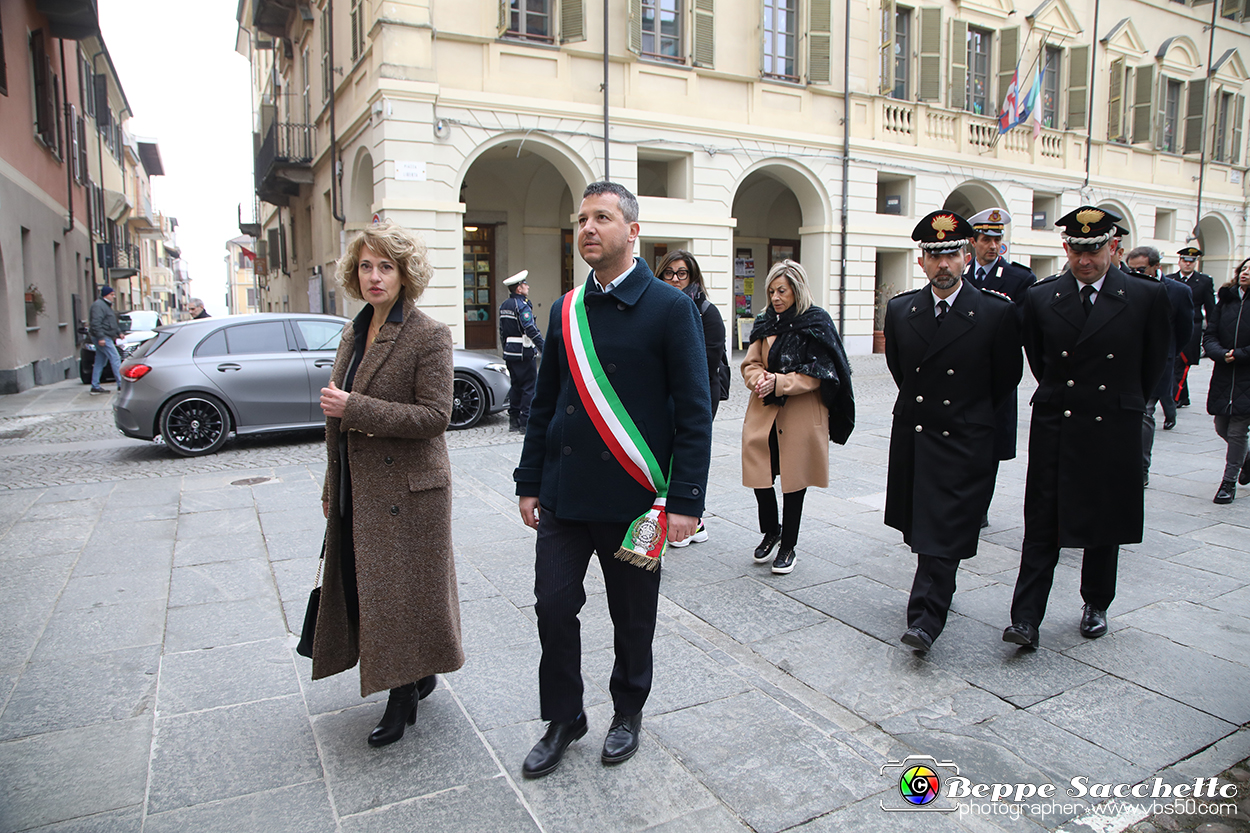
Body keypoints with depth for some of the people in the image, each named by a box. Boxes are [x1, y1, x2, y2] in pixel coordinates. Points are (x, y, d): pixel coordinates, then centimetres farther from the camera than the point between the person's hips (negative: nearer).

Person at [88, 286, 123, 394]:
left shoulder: (106, 305, 21)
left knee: (99, 363, 10)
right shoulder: (98, 305, -12)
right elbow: (96, 323, -21)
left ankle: (95, 386, 13)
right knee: (115, 358, -12)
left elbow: (113, 322, 30)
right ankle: (121, 384, -13)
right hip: (102, 338, -11)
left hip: (106, 338, 11)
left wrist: (118, 332, 24)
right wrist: (100, 337, -25)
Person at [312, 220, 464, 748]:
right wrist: (330, 488, 18)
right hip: (356, 490, 8)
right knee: (359, 586, 14)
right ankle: (417, 677, 33)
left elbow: (434, 415, -19)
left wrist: (354, 407, -22)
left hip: (406, 489, -8)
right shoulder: (353, 335, 12)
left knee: (399, 590, 2)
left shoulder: (429, 336, -12)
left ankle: (404, 696, 21)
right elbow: (341, 416, 17)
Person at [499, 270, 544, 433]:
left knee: (516, 385, 15)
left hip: (509, 353, 9)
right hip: (524, 353, -9)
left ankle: (513, 421, 17)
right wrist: (544, 348, -24)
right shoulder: (522, 305, -14)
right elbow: (531, 330, -22)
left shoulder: (504, 306, 13)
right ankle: (525, 423, -3)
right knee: (529, 387, -3)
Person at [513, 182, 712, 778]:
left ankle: (628, 711, 36)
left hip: (632, 497, -3)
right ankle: (563, 719, 28)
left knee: (632, 616, 11)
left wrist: (685, 500, -13)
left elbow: (694, 412, -8)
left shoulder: (670, 308, -6)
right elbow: (543, 405, 13)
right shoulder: (565, 311, 9)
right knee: (553, 606, 5)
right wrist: (529, 482, 10)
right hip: (563, 493, 4)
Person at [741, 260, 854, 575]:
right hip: (763, 413, 4)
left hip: (801, 415, -4)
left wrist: (778, 383, -20)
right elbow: (750, 364, 10)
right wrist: (759, 379, -12)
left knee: (794, 479, 5)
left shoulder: (817, 323, -5)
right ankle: (771, 531, 29)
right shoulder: (765, 323, 10)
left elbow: (817, 374, -9)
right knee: (760, 476, 3)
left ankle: (788, 546, 20)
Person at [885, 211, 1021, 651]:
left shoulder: (997, 313, -8)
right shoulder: (900, 310, 2)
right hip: (911, 435, 4)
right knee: (920, 526, 15)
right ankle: (940, 588, 36)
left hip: (964, 441, -4)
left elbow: (1006, 379, 4)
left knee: (943, 531, -8)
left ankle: (926, 618, -7)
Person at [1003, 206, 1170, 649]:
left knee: (1105, 524, 13)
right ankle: (1026, 620, 2)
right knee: (1041, 525, -1)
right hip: (1054, 428, 0)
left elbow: (1154, 363, 10)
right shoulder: (1040, 296, 0)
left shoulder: (1146, 296, -2)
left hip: (1114, 430, 0)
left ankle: (1096, 605, 33)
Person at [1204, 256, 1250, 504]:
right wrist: (1222, 354, -14)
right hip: (1223, 377, 4)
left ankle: (1229, 481, 8)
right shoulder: (1226, 299, 8)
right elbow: (1209, 335, 3)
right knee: (1222, 427, 11)